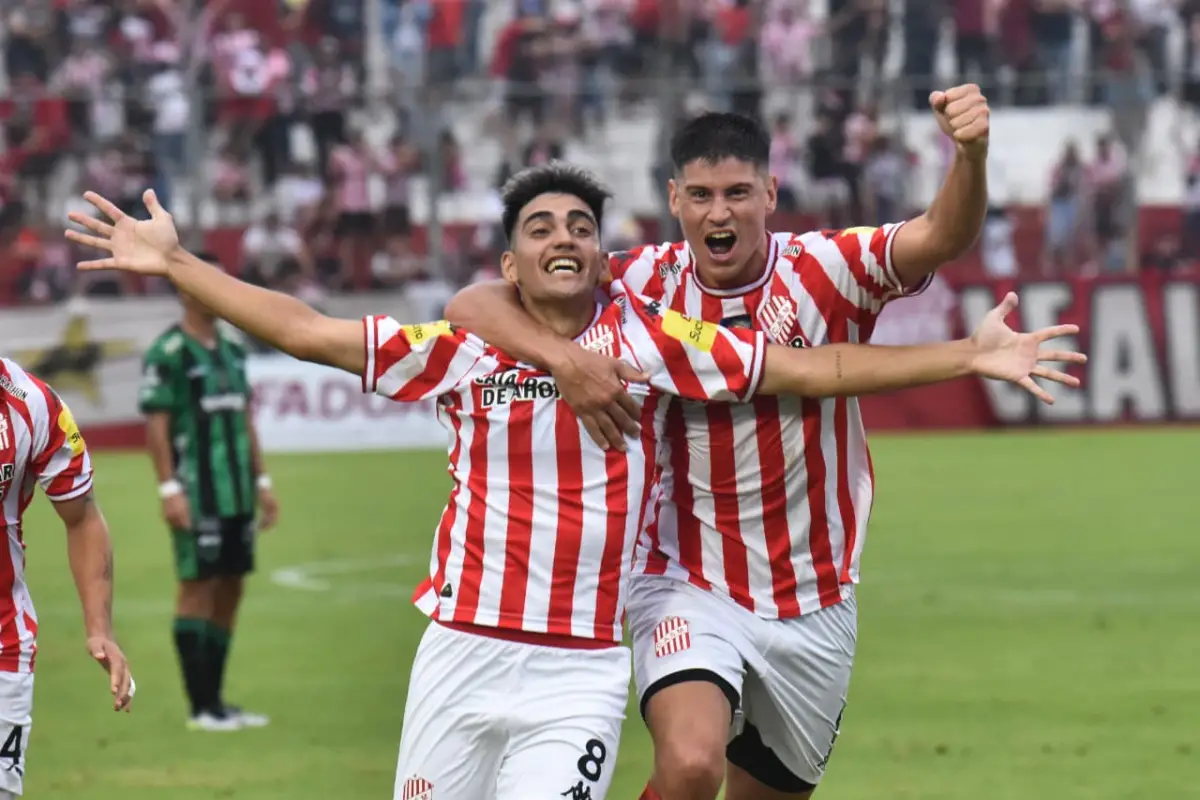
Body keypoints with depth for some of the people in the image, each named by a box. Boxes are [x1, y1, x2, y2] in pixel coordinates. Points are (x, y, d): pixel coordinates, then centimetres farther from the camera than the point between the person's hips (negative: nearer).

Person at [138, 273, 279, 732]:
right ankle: (200, 707, -3)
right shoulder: (167, 354, -9)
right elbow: (155, 426, -12)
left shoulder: (231, 350, 14)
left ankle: (216, 700, 15)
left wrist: (261, 481, 16)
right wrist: (169, 489, -18)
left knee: (229, 591, 8)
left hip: (237, 494, 8)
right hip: (196, 497, -8)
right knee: (197, 588, -5)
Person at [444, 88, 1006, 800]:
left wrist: (971, 154, -45)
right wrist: (563, 356, -29)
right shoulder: (645, 283, -7)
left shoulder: (825, 272, -7)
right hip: (688, 589, -2)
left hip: (814, 607, 2)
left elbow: (942, 237, -24)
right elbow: (472, 306, -10)